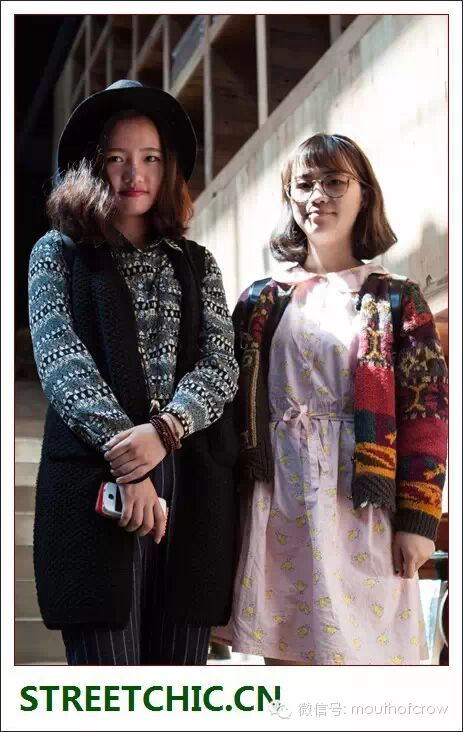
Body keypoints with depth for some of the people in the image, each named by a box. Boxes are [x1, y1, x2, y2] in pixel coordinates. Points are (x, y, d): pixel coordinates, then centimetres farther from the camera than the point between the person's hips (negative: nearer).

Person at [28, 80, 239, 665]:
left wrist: (164, 430, -16)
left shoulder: (196, 264, 19)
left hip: (193, 488, 3)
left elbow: (222, 365, 5)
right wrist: (127, 461, -17)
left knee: (181, 665, 2)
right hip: (95, 486, -3)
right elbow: (61, 361, -3)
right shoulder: (58, 254, 11)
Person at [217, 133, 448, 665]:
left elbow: (426, 413, -2)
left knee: (359, 651, -3)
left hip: (361, 513, -2)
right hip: (277, 512, 3)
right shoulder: (261, 301, 11)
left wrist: (417, 520, -9)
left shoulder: (396, 300, 3)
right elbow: (233, 406, 11)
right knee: (283, 654, 7)